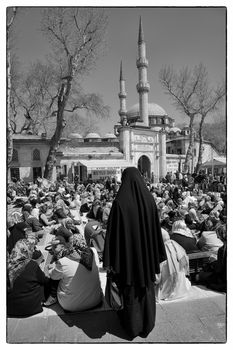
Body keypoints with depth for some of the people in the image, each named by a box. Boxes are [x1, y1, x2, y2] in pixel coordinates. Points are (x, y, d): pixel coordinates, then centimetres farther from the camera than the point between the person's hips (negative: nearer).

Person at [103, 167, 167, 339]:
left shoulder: (119, 202, -19)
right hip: (146, 252, 3)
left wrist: (108, 260, -8)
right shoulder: (150, 199, -10)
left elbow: (112, 231, -17)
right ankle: (147, 324, 39)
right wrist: (158, 254, 8)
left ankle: (132, 325, 36)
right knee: (146, 286, 22)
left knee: (129, 288, 18)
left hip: (127, 251, -2)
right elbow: (156, 228, -4)